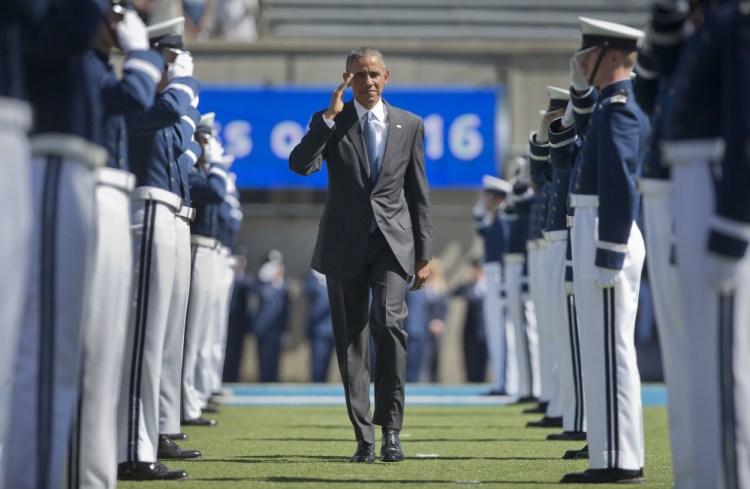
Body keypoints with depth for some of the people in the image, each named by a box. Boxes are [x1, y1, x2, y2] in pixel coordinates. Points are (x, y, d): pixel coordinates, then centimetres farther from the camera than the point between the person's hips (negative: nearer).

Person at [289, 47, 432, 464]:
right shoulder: (330, 123, 4)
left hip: (393, 242, -1)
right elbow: (300, 164, -14)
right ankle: (364, 437, 9)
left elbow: (418, 194, 9)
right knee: (351, 343, 2)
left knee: (389, 322, -21)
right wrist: (330, 116, -17)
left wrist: (424, 254, 5)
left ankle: (391, 429, -12)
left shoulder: (409, 125, 8)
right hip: (345, 245, 1)